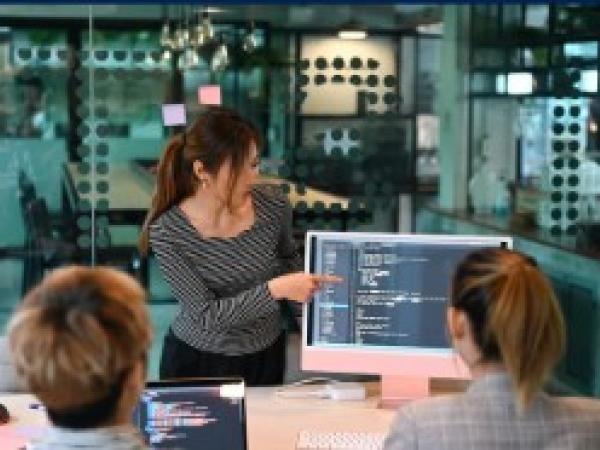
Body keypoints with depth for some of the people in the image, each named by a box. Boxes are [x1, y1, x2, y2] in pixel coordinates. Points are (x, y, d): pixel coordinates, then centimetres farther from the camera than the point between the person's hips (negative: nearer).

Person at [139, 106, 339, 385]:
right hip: (197, 363, -2)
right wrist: (274, 289, -29)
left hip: (267, 355, 2)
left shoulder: (273, 206, -12)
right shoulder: (166, 231, -20)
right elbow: (206, 315, -21)